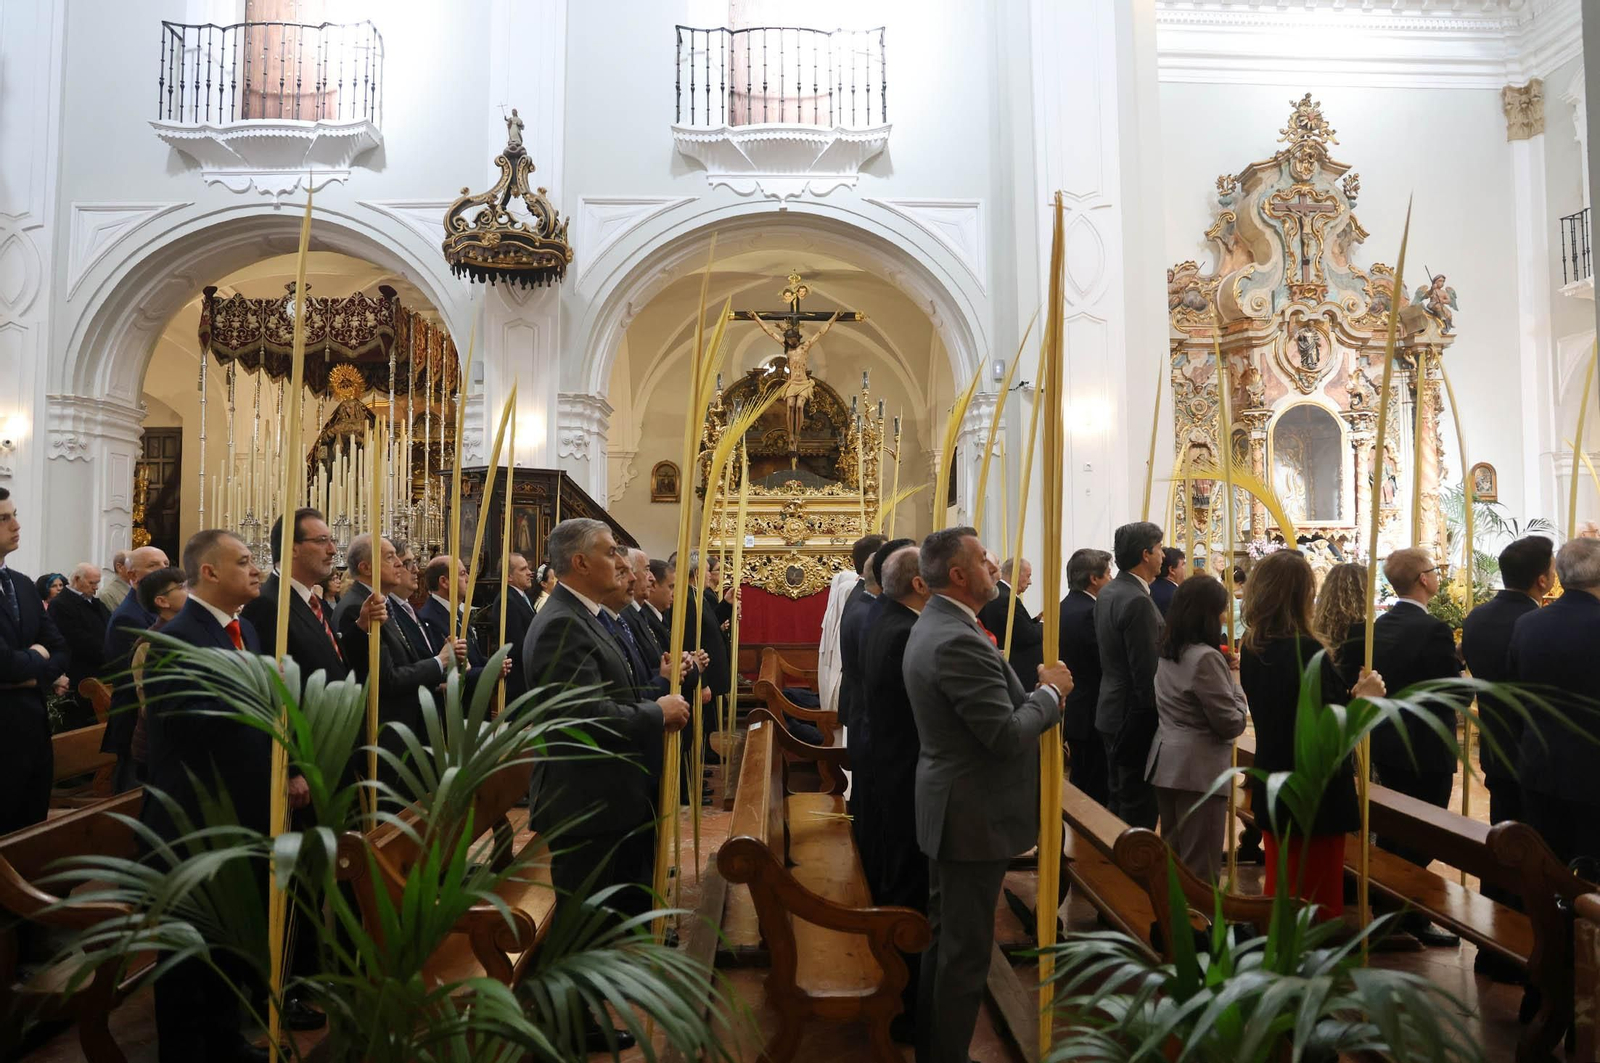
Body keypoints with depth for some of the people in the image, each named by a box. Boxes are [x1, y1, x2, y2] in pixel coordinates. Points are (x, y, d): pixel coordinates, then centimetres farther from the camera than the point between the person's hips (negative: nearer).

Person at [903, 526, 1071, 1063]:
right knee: (966, 951, 5)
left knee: (944, 937, 22)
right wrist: (1050, 691, -11)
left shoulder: (931, 626, 7)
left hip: (946, 808, 11)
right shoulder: (959, 641, -26)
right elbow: (1007, 736, -26)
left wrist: (1029, 685, 3)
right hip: (974, 816, -11)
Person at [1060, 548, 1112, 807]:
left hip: (1070, 710, 10)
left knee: (1081, 779, 19)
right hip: (1091, 714, -9)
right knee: (1094, 789, 1)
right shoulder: (1090, 612, -21)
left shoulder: (1065, 607, 8)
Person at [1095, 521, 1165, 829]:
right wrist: (1158, 719, -15)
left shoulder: (1108, 592, 7)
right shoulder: (1137, 601, -22)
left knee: (1120, 799, 19)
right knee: (1139, 806, 0)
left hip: (1113, 709, 10)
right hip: (1137, 716, -10)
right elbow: (1147, 673, -22)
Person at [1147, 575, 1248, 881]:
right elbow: (1231, 724, -16)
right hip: (1199, 768, -9)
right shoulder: (1206, 657, -18)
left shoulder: (1168, 652, 10)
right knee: (1199, 865, 0)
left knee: (1171, 857, 17)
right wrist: (1236, 680, -2)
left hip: (1167, 763, 9)